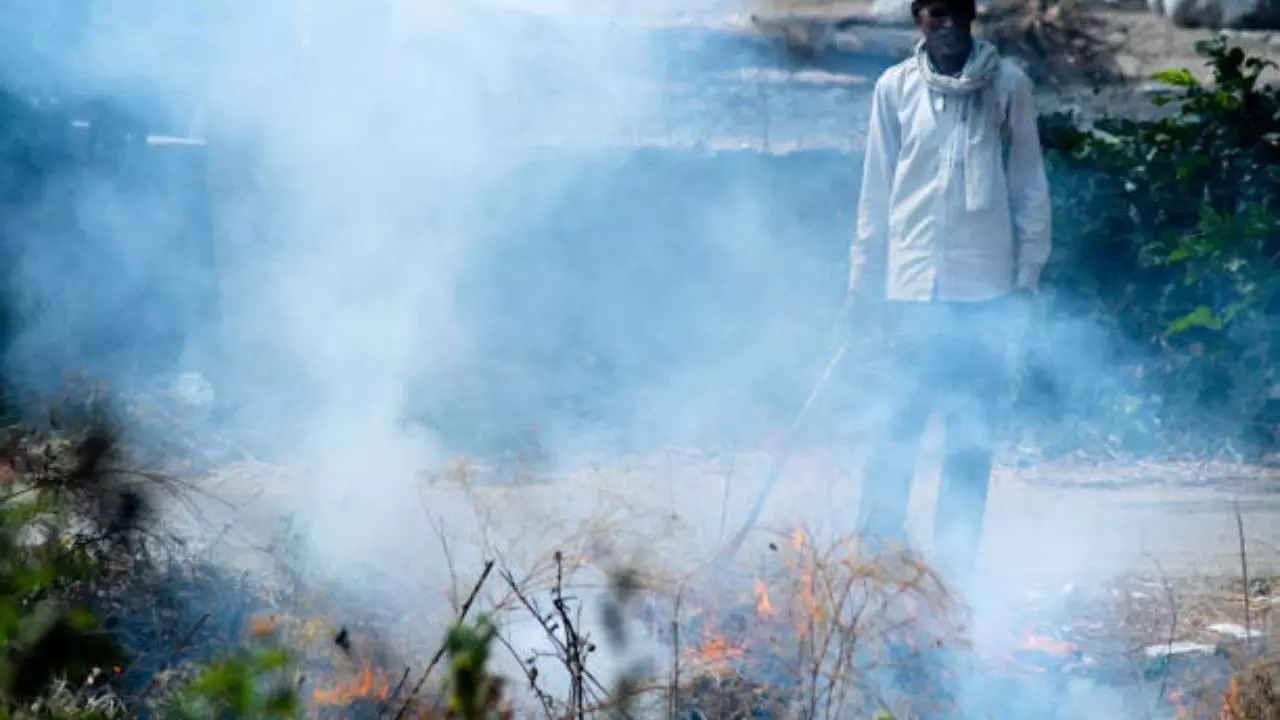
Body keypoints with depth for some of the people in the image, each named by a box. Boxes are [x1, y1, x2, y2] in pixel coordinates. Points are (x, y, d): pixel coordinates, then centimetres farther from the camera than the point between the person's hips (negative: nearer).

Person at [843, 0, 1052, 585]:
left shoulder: (1008, 85, 3)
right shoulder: (896, 87, 5)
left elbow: (1030, 186, 5)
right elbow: (876, 191, 8)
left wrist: (1028, 274, 0)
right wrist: (862, 279, 7)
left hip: (985, 283, 0)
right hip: (913, 282, 0)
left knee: (973, 434, 3)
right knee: (901, 422, -1)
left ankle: (956, 562, 9)